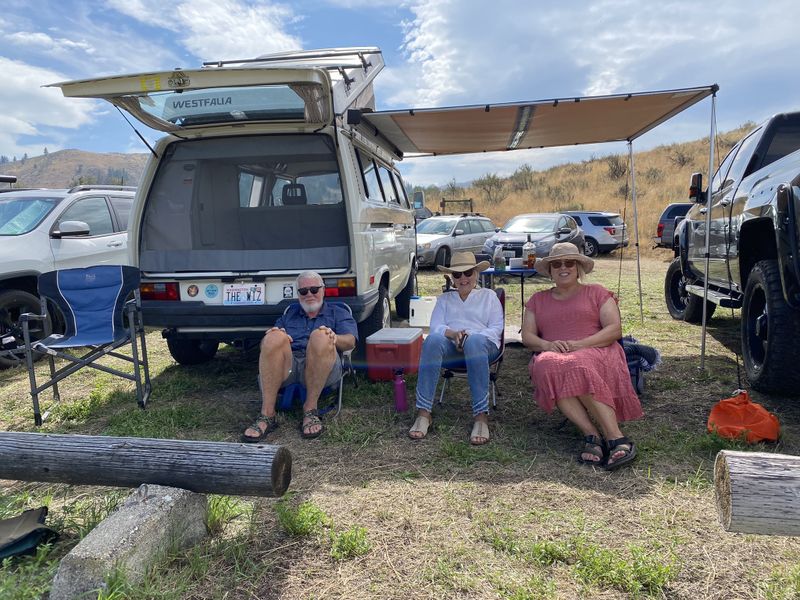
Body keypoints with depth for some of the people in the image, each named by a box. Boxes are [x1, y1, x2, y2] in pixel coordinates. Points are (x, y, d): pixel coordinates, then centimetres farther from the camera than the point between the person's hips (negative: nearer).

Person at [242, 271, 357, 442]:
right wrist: (274, 337, -5)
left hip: (322, 368, -2)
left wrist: (332, 337, -17)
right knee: (274, 338, -29)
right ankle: (267, 415, -31)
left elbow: (350, 341, 7)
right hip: (287, 364, 2)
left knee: (320, 336, -33)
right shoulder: (290, 313, 34)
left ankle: (310, 410, -26)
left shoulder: (339, 313, 27)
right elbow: (264, 344, 20)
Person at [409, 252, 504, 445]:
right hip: (450, 347, 2)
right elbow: (435, 327, 11)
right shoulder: (444, 299, 27)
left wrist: (470, 338, -11)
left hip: (483, 345, -1)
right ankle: (423, 413, -39)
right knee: (433, 340, -35)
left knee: (475, 341, -40)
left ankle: (481, 415, -44)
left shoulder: (489, 296, 22)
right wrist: (453, 334, -13)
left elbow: (496, 328, 8)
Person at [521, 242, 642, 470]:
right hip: (553, 356, 2)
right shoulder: (538, 300, 24)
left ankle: (616, 439, -36)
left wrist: (581, 344, -13)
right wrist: (547, 345, -11)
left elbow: (615, 329, 3)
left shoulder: (596, 292, 17)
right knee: (548, 368, -35)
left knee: (579, 368, -38)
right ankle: (592, 435, -36)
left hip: (595, 352, -2)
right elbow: (527, 336, 12)